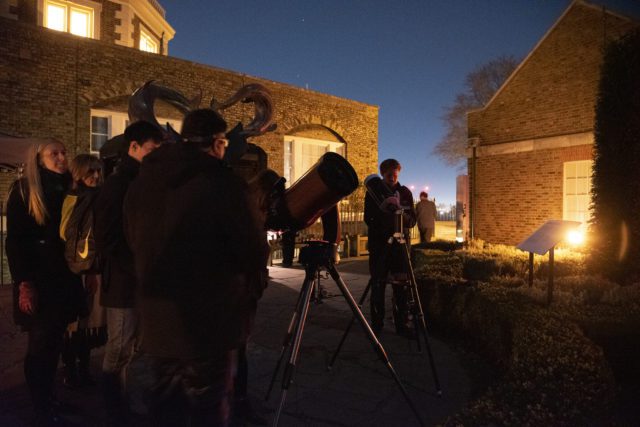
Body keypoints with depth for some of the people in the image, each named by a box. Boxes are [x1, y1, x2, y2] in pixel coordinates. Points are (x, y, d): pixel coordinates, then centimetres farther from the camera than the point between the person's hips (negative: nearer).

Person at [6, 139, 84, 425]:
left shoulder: (68, 190, 10)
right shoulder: (23, 189, -3)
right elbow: (14, 239, -8)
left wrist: (79, 275, 7)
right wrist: (24, 284, -15)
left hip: (64, 279, 4)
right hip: (36, 280, -4)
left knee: (53, 343, 9)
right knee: (40, 345, 1)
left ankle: (48, 401, 23)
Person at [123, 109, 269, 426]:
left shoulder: (140, 183, 2)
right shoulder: (222, 184, -18)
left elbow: (135, 245, 12)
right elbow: (256, 254, -14)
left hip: (155, 324, 6)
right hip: (208, 326, -6)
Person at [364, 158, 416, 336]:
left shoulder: (405, 192, 7)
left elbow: (412, 221, 4)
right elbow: (368, 219, -2)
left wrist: (401, 213, -17)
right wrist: (382, 210, -21)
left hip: (400, 243, 1)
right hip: (378, 244, -1)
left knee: (401, 286, 1)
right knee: (377, 285, 1)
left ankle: (401, 324, 11)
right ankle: (376, 323, 12)